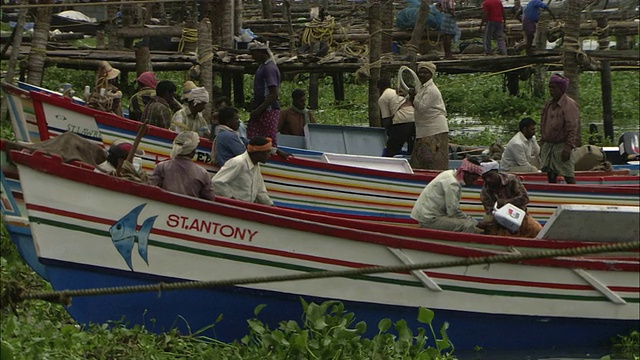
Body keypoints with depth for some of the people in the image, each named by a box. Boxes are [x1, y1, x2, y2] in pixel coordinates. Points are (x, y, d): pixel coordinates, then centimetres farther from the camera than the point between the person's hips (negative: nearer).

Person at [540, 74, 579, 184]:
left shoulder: (570, 105, -10)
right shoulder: (548, 105, 14)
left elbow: (572, 128, -15)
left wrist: (568, 147, -21)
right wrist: (542, 145, 17)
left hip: (562, 145, -8)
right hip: (548, 145, 8)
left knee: (569, 177, -9)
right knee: (551, 176, 8)